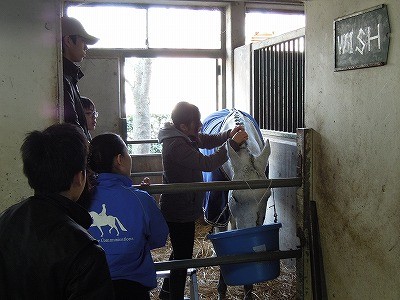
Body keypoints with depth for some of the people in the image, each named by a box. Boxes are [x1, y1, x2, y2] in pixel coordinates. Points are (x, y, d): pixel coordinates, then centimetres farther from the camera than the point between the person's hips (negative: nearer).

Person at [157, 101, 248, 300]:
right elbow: (207, 164, -30)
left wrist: (229, 134, -6)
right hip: (180, 212, -11)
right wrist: (233, 143, -26)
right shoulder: (176, 146, -27)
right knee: (183, 256, 3)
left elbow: (208, 140, 12)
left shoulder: (185, 136, 3)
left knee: (180, 252, 24)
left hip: (180, 208, 11)